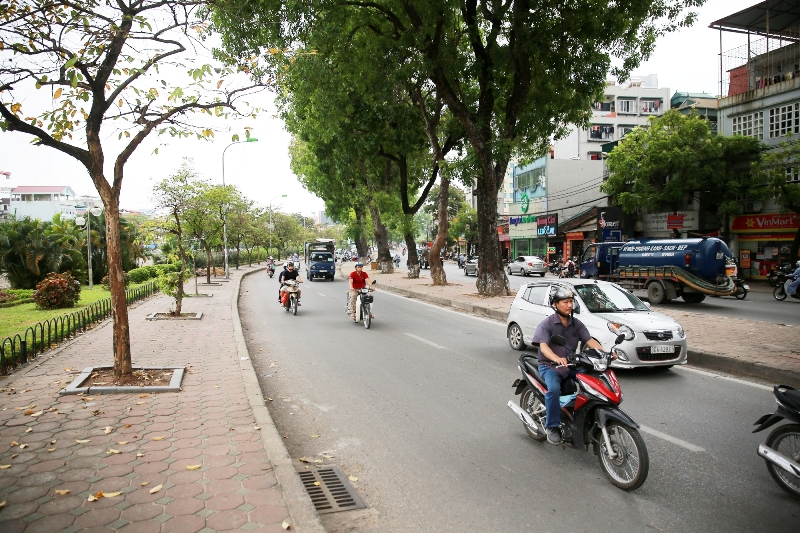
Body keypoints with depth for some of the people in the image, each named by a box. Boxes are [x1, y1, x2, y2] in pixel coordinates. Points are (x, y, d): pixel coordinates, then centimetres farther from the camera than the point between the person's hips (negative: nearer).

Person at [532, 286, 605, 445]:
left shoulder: (577, 324, 8)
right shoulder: (546, 324, -9)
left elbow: (590, 341, -2)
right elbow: (543, 346, -22)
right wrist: (557, 358, -43)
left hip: (571, 366, 5)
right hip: (549, 366, -5)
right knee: (554, 389, -33)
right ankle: (552, 427, -18)